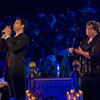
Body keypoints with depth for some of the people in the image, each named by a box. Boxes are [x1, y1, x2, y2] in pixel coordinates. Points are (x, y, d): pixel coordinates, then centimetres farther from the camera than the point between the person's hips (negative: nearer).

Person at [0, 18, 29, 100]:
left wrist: (8, 36, -10)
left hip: (18, 69, -8)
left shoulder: (24, 38, -5)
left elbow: (14, 48, -19)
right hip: (10, 69, 8)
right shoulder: (13, 38, 20)